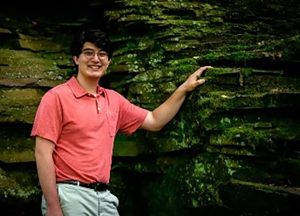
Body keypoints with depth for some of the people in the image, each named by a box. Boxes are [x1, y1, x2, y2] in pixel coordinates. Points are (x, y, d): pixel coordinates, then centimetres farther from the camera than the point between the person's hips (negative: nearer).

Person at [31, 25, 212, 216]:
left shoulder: (114, 100, 12)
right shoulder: (57, 97, -6)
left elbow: (154, 121, 20)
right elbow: (43, 153, -10)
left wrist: (184, 88, 13)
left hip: (105, 197, 6)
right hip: (70, 196, -5)